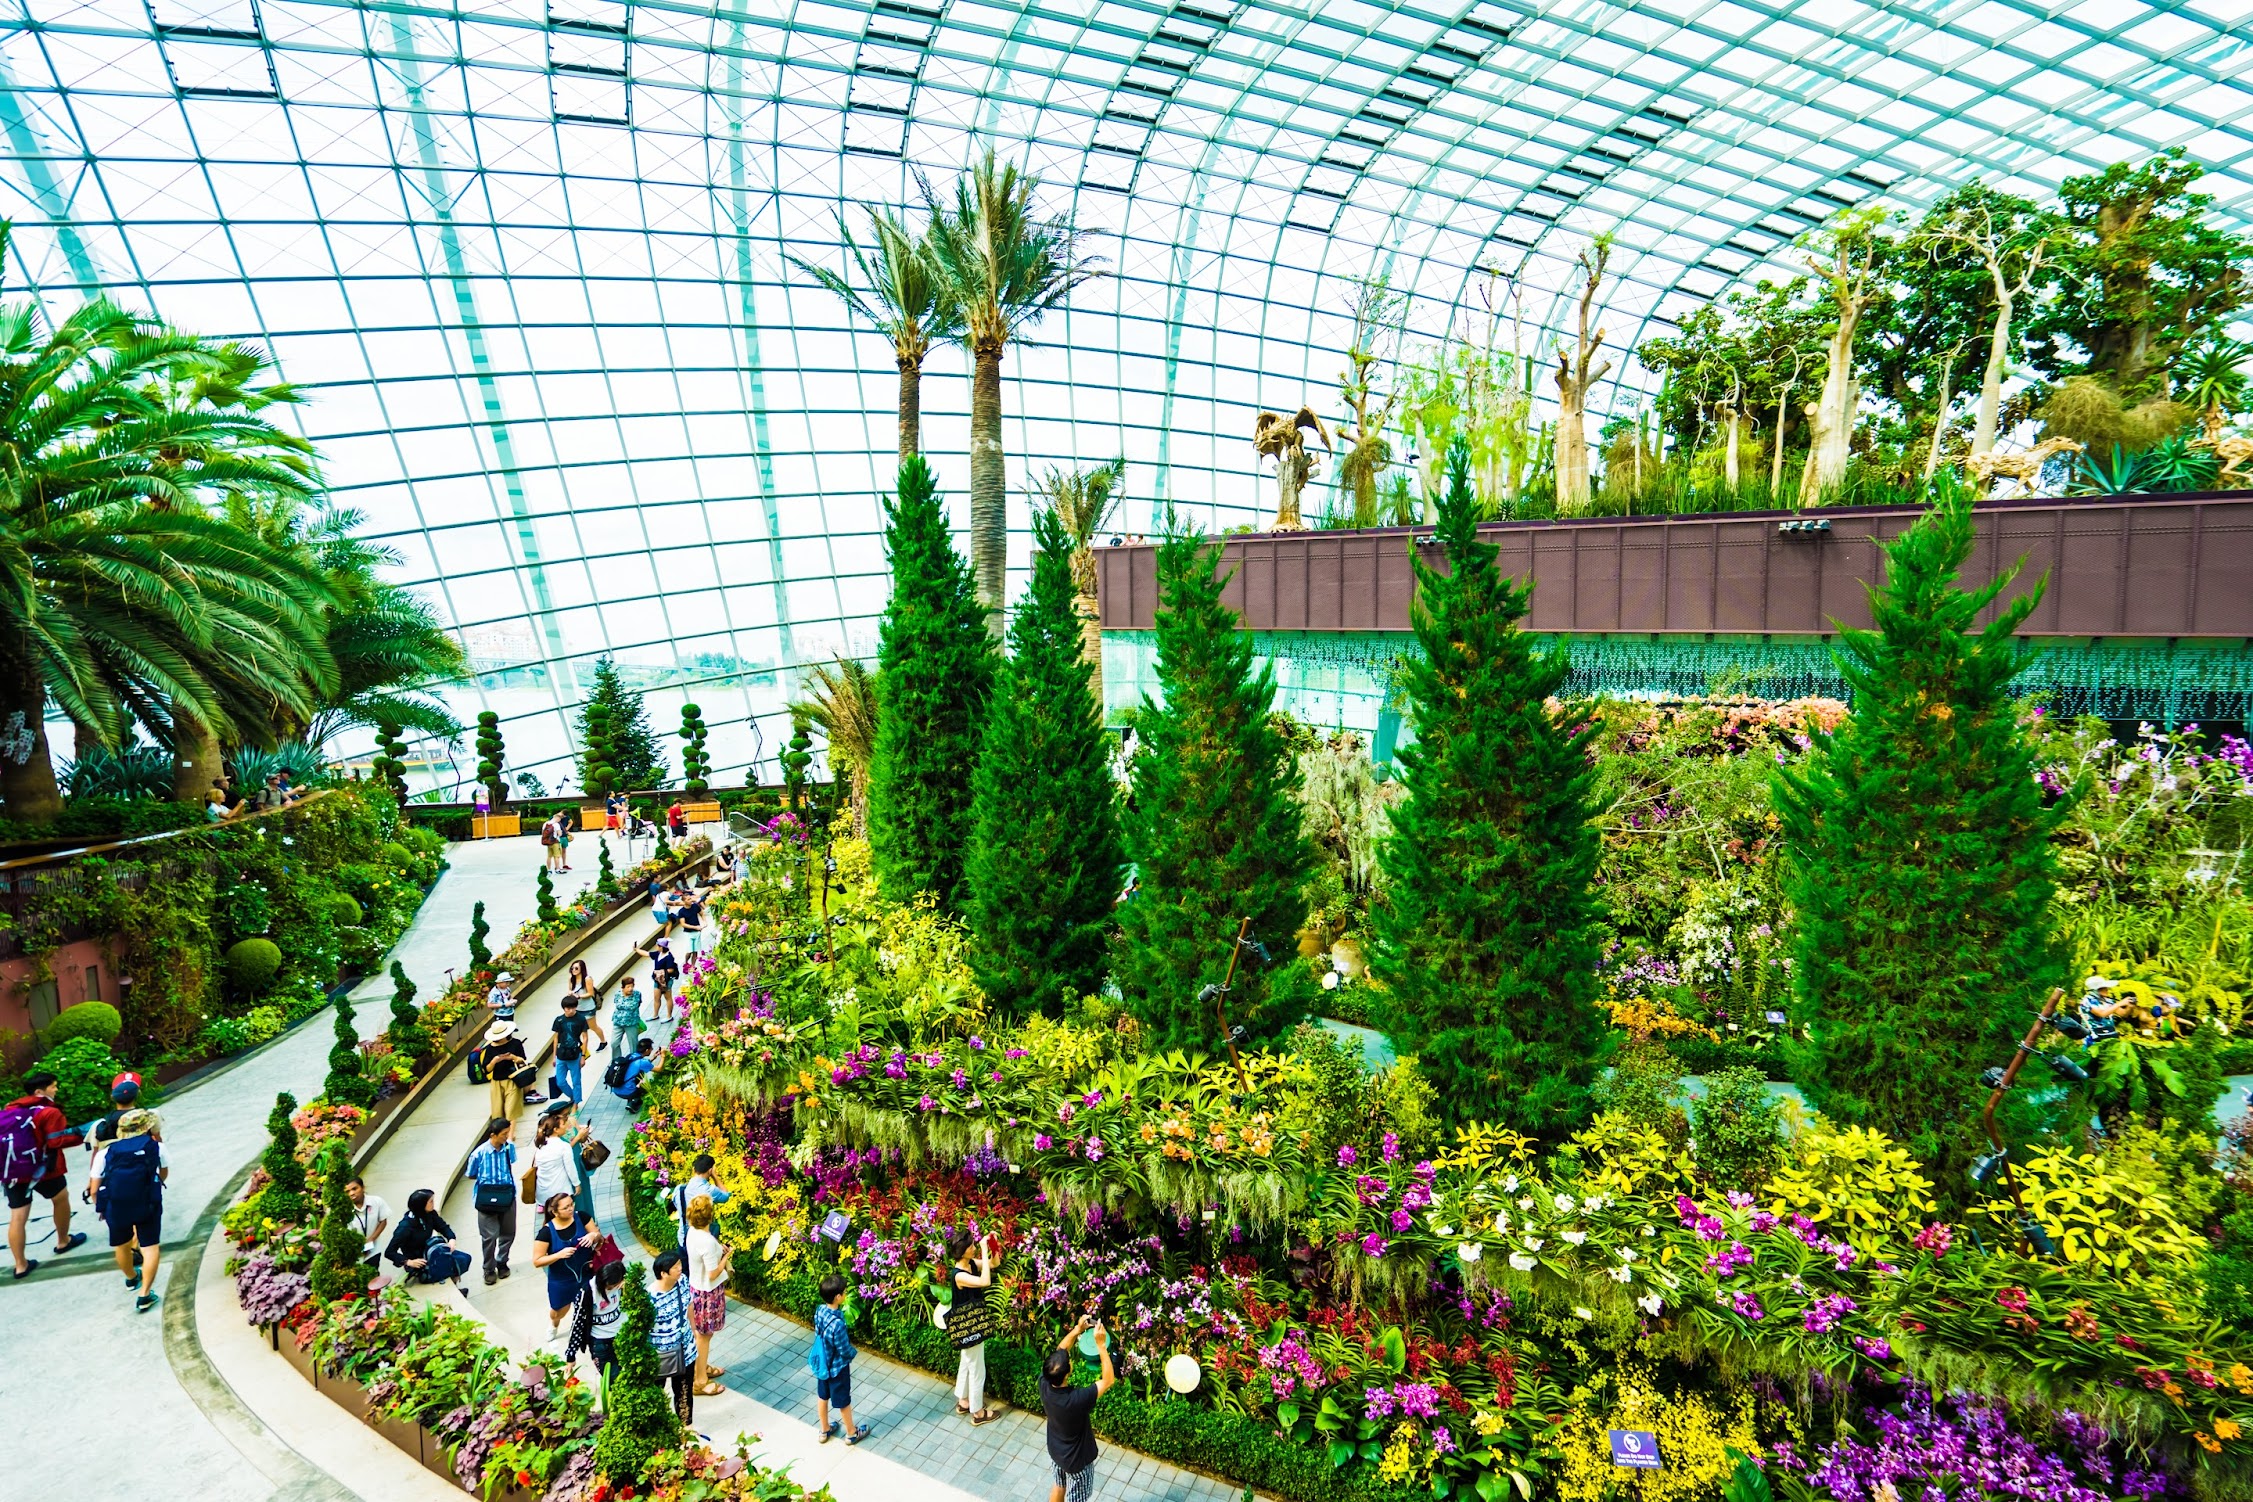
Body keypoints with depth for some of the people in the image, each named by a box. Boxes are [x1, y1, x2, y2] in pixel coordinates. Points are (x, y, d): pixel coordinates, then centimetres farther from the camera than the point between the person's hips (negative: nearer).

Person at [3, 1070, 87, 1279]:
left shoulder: (9, 1110, 10)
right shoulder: (49, 1112, -13)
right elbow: (59, 1140, -16)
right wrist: (83, 1136, -4)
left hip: (10, 1172, 6)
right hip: (41, 1169, -6)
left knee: (17, 1217, 6)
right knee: (61, 1198, 20)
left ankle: (20, 1265, 9)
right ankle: (63, 1241, 33)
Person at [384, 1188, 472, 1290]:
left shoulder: (430, 1214, -9)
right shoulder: (406, 1226, -25)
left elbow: (443, 1227, 4)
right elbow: (389, 1252, -20)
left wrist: (451, 1239, -16)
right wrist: (409, 1262, -30)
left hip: (429, 1251, 6)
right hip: (419, 1262, -6)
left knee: (464, 1258, -9)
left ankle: (453, 1289, 11)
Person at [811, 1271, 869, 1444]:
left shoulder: (819, 1310, -16)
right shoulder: (837, 1324, -39)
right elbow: (845, 1351, -25)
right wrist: (853, 1352, -4)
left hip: (821, 1362, 7)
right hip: (836, 1367, -7)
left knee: (822, 1396, 26)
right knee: (843, 1401, 16)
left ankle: (824, 1430, 47)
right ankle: (851, 1433, 38)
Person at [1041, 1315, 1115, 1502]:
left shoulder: (1044, 1383, -28)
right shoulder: (1077, 1399, -43)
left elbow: (1058, 1353, -11)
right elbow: (1108, 1380, -32)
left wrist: (1077, 1330, -17)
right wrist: (1101, 1345, -37)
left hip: (1055, 1450, 5)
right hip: (1076, 1459, -5)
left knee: (1059, 1485, 32)